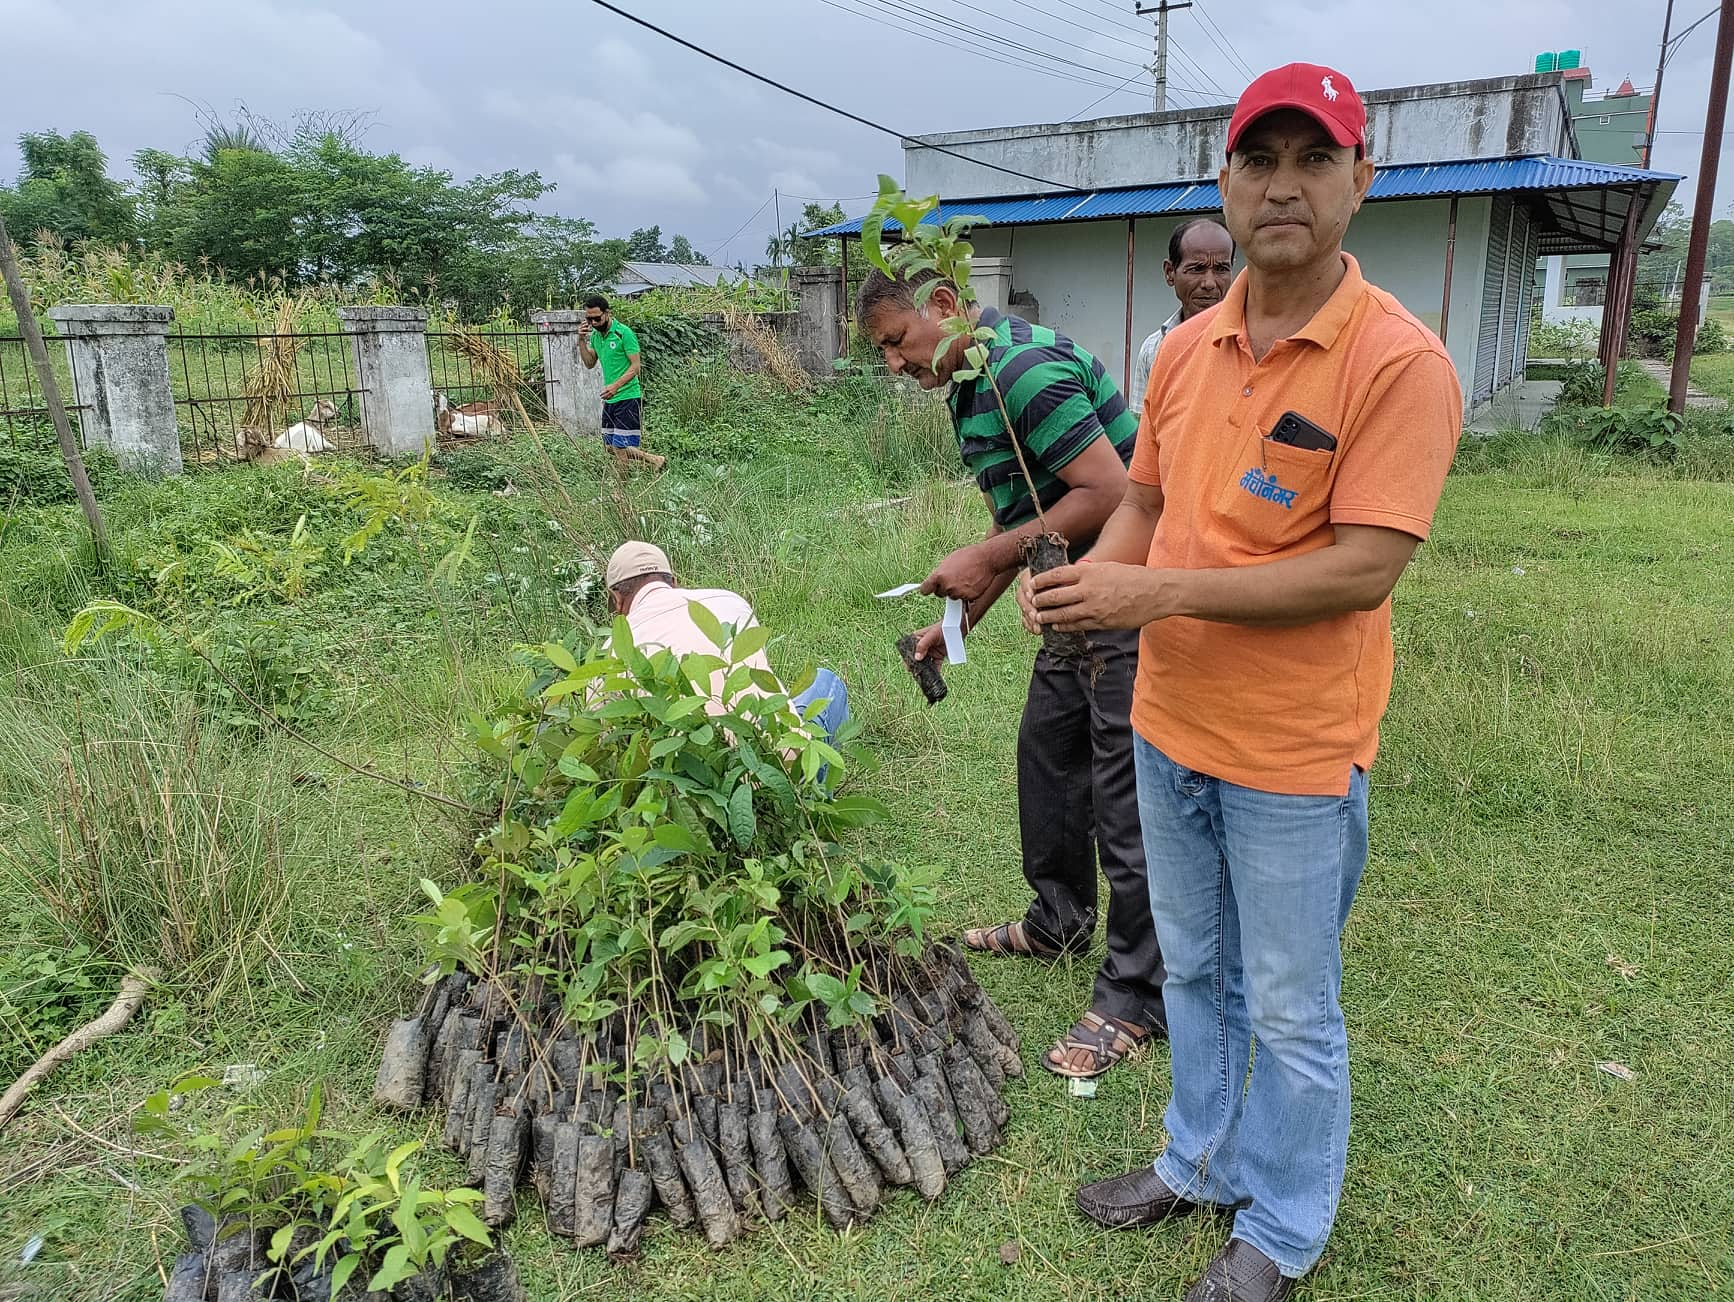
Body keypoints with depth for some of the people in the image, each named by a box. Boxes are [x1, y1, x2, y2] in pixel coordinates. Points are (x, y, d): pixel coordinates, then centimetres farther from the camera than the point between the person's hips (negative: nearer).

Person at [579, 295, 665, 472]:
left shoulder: (624, 333, -13)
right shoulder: (595, 335, 10)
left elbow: (635, 366, -16)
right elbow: (589, 364, 11)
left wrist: (616, 386, -29)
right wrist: (581, 340, -4)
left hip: (627, 397, -9)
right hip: (609, 399, 9)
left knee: (620, 448, -11)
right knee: (610, 446, 12)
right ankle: (654, 460, 22)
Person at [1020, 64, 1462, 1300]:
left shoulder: (1398, 360, -17)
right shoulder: (1188, 347, 3)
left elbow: (1364, 568, -23)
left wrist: (1158, 592, -25)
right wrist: (1091, 575, -10)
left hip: (1293, 757, -6)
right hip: (1171, 731, 7)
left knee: (1291, 1013, 13)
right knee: (1193, 972, 23)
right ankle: (1199, 1165, 47)